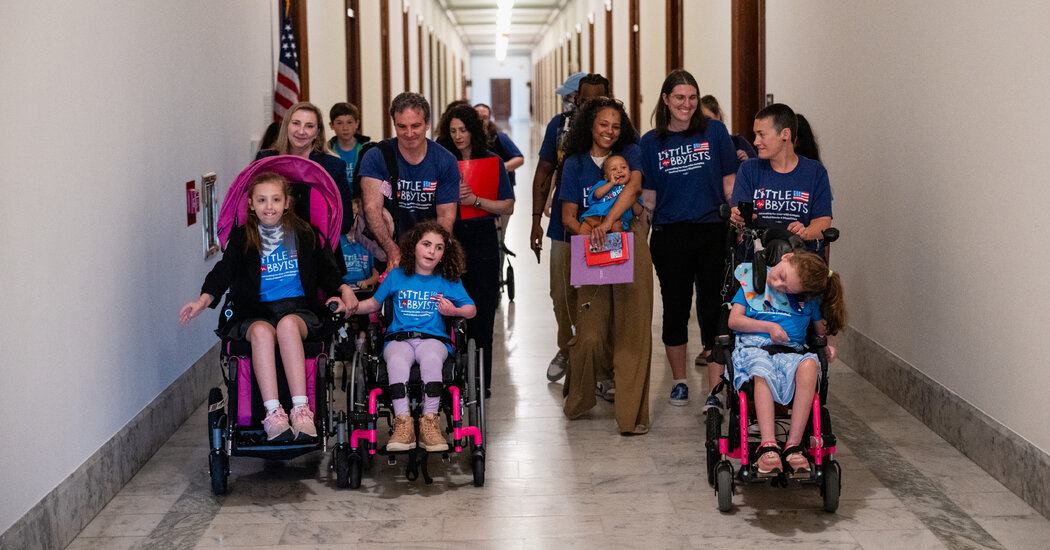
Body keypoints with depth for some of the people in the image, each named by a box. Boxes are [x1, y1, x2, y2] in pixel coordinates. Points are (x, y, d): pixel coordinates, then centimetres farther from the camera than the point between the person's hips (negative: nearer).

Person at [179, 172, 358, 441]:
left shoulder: (304, 235, 13)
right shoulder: (242, 239, 11)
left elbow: (326, 271, 19)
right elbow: (223, 272, 2)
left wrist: (344, 290, 0)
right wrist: (202, 301, -15)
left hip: (298, 308, -1)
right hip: (256, 312, 1)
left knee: (287, 324, -38)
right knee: (262, 332, -37)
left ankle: (301, 410, -45)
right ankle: (273, 414, -43)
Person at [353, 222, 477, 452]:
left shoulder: (449, 281, 14)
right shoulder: (397, 276, 15)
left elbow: (471, 309, 16)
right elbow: (374, 303, 24)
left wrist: (454, 311, -6)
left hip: (433, 338, 0)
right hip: (399, 338, 0)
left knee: (431, 359, -37)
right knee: (397, 361, -36)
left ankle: (429, 422, -31)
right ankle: (403, 423, -35)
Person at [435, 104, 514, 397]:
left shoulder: (491, 161, 6)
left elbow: (508, 206, 2)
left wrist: (476, 200, -11)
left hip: (482, 239, 0)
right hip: (450, 238, 0)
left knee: (482, 313, -1)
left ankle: (481, 382, 6)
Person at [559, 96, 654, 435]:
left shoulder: (630, 153, 8)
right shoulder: (575, 164, 10)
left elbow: (633, 186, -12)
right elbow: (568, 216, 5)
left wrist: (608, 222, -25)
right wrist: (592, 235, -14)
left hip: (630, 247, 0)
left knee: (632, 330, -5)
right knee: (590, 336, -8)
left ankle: (632, 413, 0)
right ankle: (577, 402, 18)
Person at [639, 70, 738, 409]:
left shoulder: (714, 132, 4)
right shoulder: (651, 142, 6)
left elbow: (730, 182, 6)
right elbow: (648, 195, 9)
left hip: (712, 232, -1)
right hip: (670, 237, 1)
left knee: (713, 308, -3)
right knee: (675, 308, 8)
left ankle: (716, 389, -1)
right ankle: (679, 381, 25)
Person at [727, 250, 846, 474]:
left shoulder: (809, 298, 9)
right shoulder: (751, 279, 5)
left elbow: (822, 328, 21)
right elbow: (734, 320, 3)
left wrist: (829, 344, 0)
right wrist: (769, 326, -7)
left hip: (790, 353, 1)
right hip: (753, 348, -1)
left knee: (809, 365, -35)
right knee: (763, 371, -39)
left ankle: (793, 446, -33)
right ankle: (768, 447, -42)